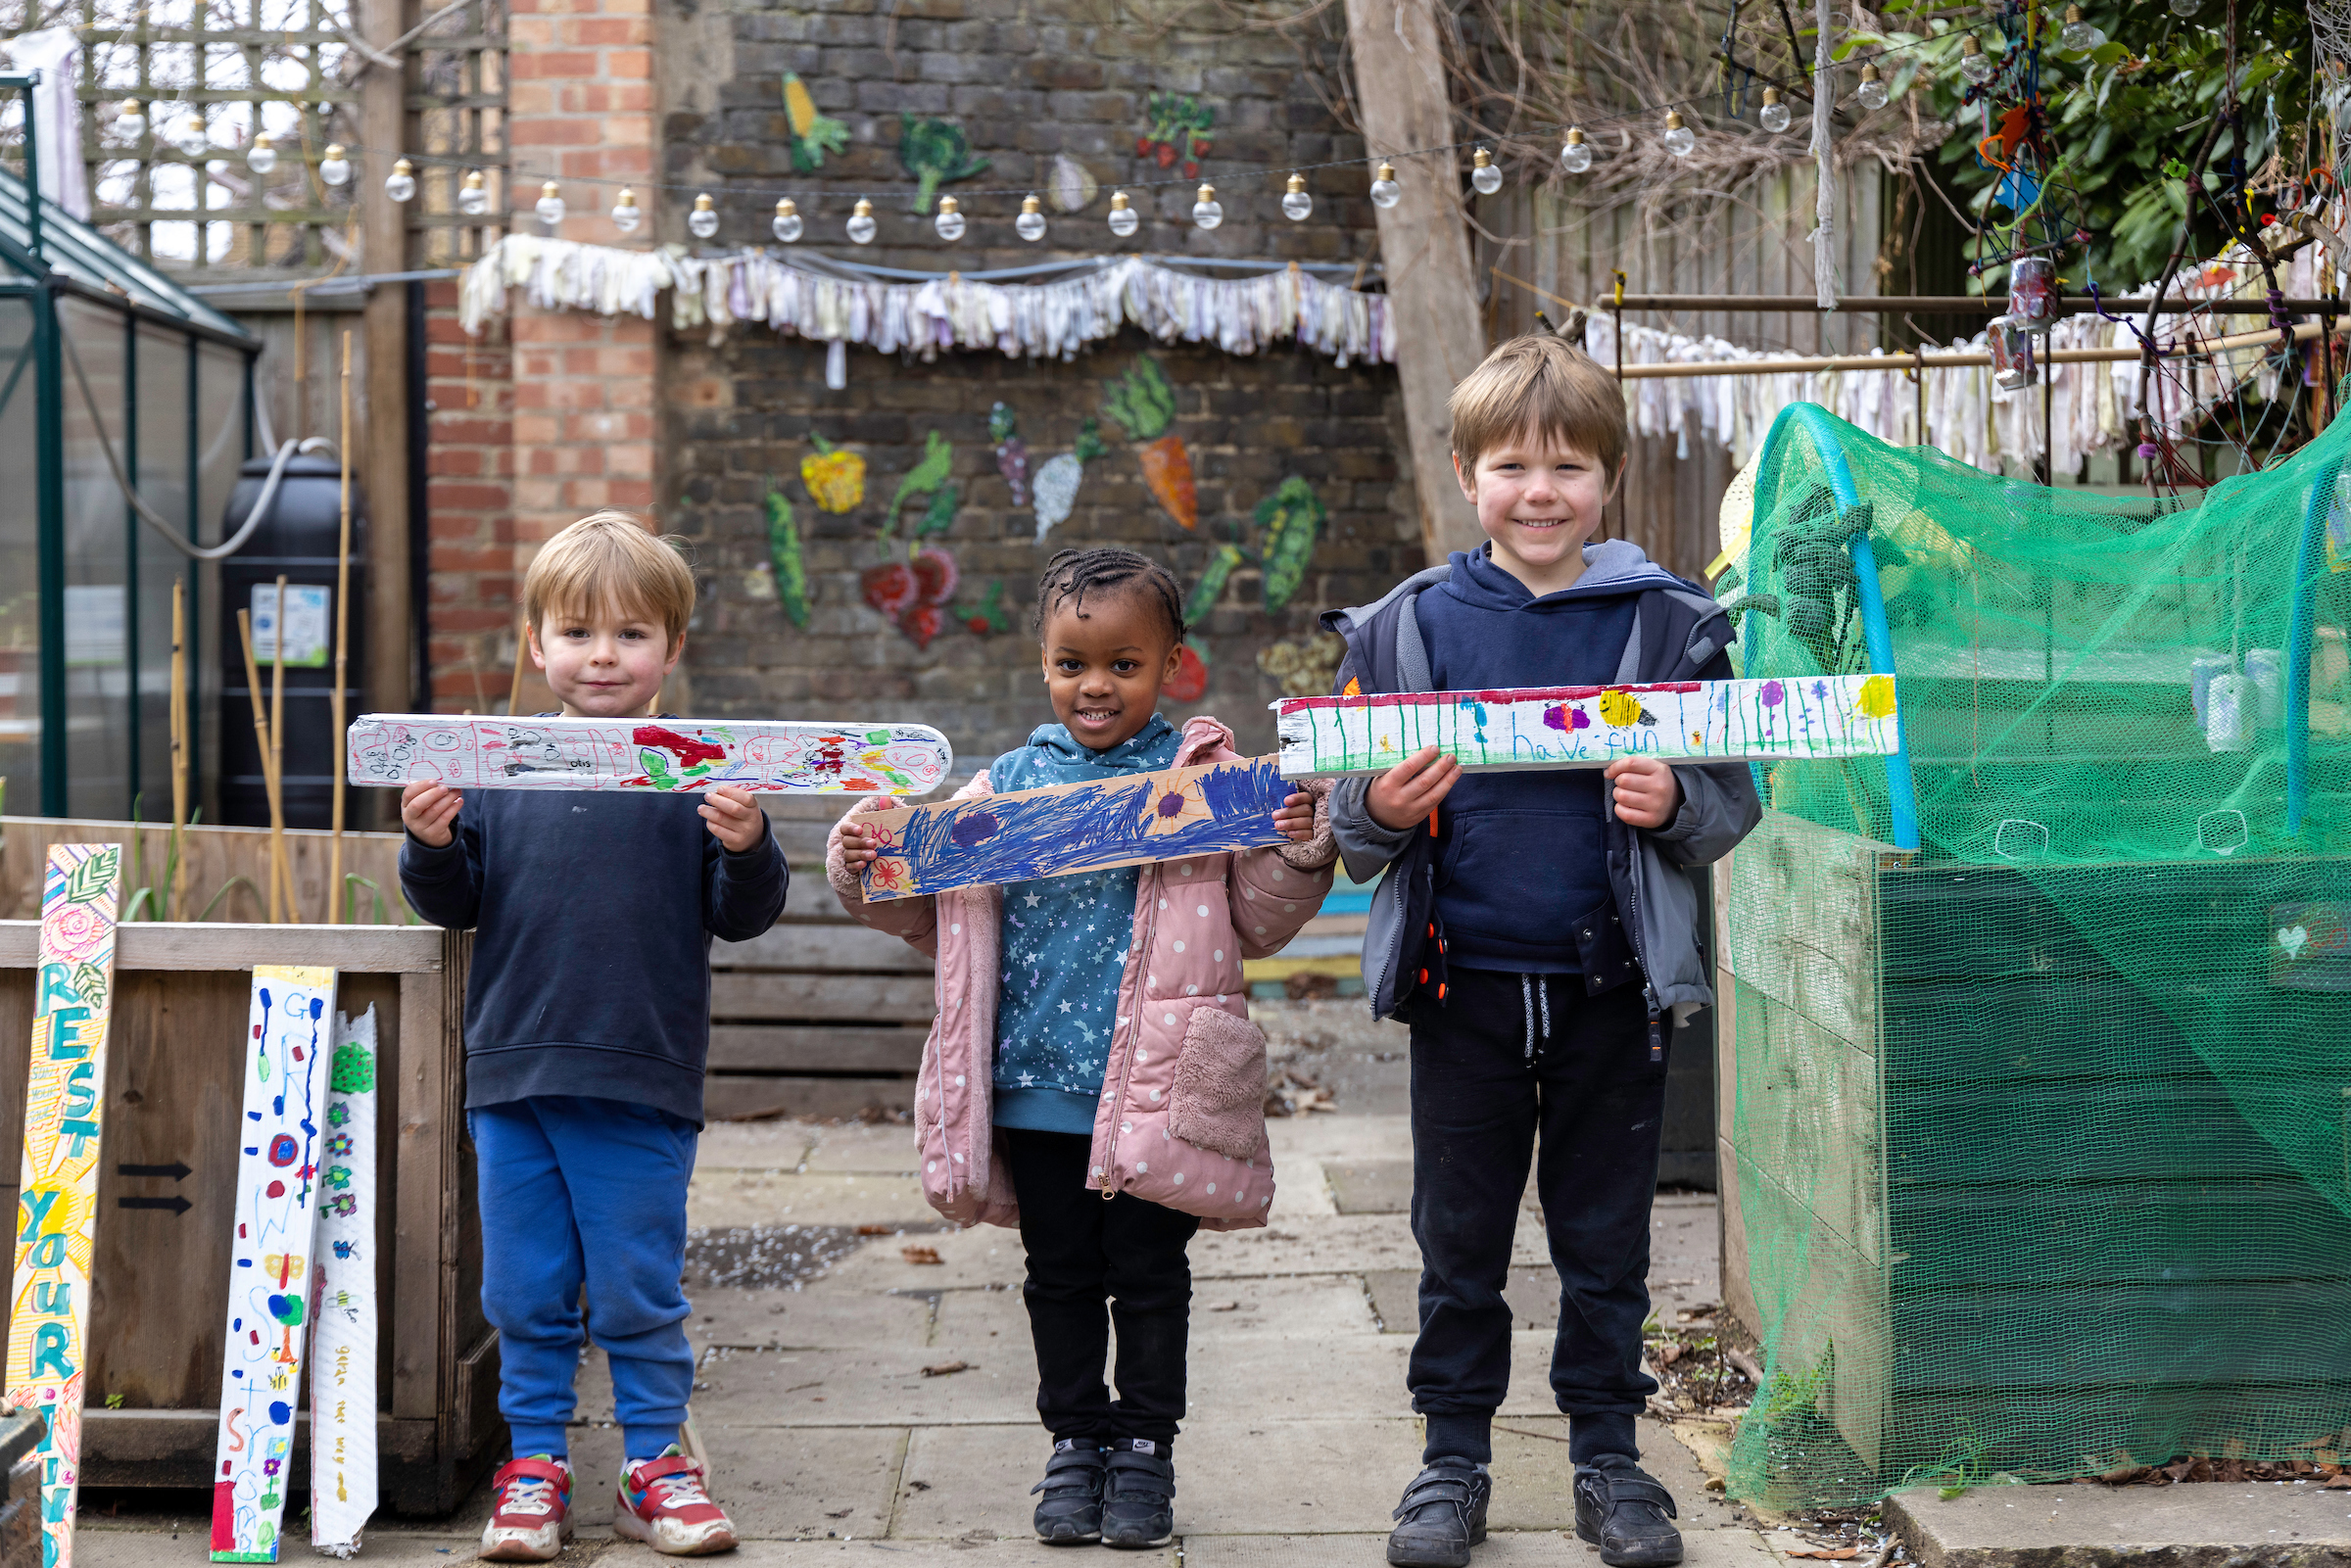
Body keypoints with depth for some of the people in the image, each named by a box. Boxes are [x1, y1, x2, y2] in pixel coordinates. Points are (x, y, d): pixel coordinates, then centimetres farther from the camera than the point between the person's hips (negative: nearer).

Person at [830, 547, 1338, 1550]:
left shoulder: (1209, 779, -1)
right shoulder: (1005, 787, 6)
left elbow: (1257, 925, 2)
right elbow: (937, 920, 16)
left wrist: (1297, 854, -14)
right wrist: (862, 870, 2)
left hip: (1156, 1084, -3)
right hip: (1035, 1084, 3)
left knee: (1148, 1274, 6)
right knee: (1060, 1274, 12)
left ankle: (1144, 1449, 20)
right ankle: (1075, 1444, 25)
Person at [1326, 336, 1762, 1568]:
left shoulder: (1667, 625, 0)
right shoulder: (1407, 628, 1)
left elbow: (1734, 802, 4)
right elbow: (1350, 830, 6)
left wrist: (1674, 804, -16)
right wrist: (1381, 809, -16)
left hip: (1610, 989, 0)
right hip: (1464, 984, 1)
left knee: (1606, 1245, 10)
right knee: (1459, 1242, 10)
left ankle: (1608, 1461, 24)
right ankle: (1453, 1462, 23)